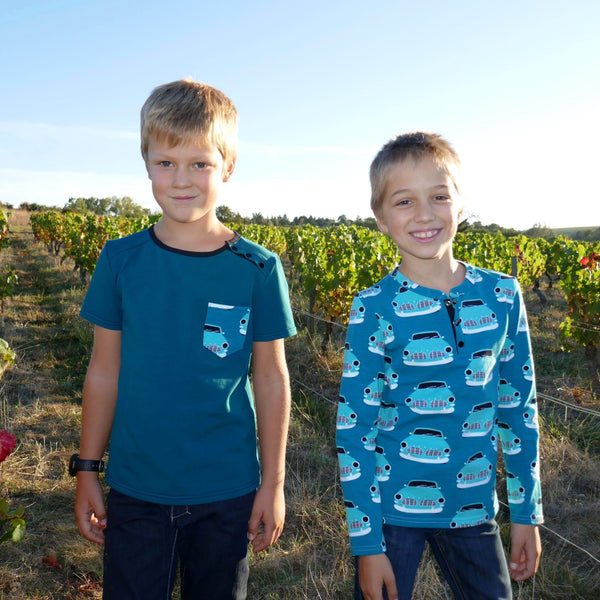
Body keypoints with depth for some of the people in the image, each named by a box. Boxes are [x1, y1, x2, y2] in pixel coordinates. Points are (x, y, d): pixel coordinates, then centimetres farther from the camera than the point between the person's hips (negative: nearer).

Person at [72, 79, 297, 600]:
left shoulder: (258, 269, -8)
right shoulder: (120, 260, -5)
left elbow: (272, 380, -3)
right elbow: (104, 372, 1)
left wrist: (273, 483, 0)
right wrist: (86, 471, 4)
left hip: (226, 492, 0)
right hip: (134, 490, 1)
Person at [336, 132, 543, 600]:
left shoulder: (502, 295, -4)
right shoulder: (373, 310, -13)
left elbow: (519, 407, 4)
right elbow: (354, 426, -9)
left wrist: (527, 512, 7)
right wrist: (367, 541, -9)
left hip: (473, 507, 3)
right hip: (392, 507, -3)